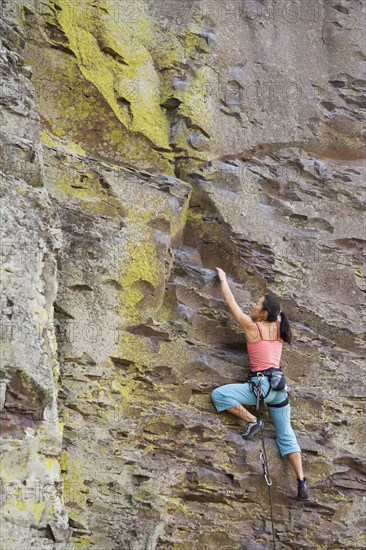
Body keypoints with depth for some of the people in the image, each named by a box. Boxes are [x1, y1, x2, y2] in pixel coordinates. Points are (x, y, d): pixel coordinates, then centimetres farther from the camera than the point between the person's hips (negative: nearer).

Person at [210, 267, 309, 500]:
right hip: (279, 384, 8)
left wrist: (223, 279, 16)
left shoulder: (252, 327, -5)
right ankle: (302, 482, 4)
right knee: (286, 435, 11)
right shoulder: (278, 328, 9)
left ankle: (253, 421, -6)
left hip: (263, 383, -7)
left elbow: (231, 302, 6)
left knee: (218, 395, -12)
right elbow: (277, 312, 36)